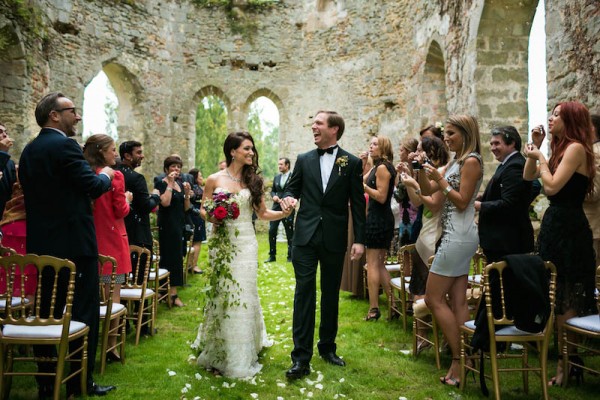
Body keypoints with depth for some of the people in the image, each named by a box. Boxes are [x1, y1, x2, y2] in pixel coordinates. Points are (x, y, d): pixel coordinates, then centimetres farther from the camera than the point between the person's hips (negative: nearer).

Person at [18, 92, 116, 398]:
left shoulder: (28, 150, 11)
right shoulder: (65, 146, -14)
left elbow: (29, 190, 16)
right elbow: (93, 187, -17)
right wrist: (106, 175, 4)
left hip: (42, 243, 8)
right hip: (74, 243, -8)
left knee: (47, 311, 14)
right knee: (83, 312, 1)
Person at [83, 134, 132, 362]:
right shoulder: (115, 176, -12)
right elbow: (121, 211, -10)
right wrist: (127, 199, 8)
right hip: (112, 240, -5)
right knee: (113, 294, 1)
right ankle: (111, 346, 5)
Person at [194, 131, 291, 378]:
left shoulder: (252, 180, 5)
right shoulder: (214, 180, 0)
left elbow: (262, 213, 7)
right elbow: (202, 209, 8)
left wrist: (283, 213, -10)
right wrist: (210, 217, -13)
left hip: (245, 244, 1)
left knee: (243, 295, 3)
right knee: (221, 295, 2)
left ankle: (242, 356, 19)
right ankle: (221, 354, 20)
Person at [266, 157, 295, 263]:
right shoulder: (276, 177, 12)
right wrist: (274, 196, -2)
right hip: (276, 207, 5)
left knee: (290, 233, 4)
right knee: (272, 231, 1)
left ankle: (290, 256, 14)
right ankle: (272, 255, 11)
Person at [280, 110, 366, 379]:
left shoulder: (352, 163, 2)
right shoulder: (304, 160, 7)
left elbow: (358, 204, 1)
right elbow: (292, 188, 13)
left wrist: (359, 239, -4)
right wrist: (288, 198, -12)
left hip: (334, 239, 0)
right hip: (305, 236, 1)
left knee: (331, 295, 12)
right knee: (304, 293, -2)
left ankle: (327, 347, 28)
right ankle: (301, 357, 2)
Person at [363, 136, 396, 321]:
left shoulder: (382, 167, -13)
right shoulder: (377, 167, 17)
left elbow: (381, 197, -19)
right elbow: (361, 180, 13)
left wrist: (362, 186, -18)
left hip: (377, 220, -10)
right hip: (383, 218, 10)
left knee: (372, 264, -6)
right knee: (380, 264, 14)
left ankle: (373, 309, -2)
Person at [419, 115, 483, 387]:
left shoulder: (471, 161, -10)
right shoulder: (456, 161, 17)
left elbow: (462, 201, -14)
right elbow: (427, 190, 16)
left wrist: (440, 179, -16)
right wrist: (421, 170, 1)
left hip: (458, 236, -10)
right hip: (456, 236, 10)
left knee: (433, 299, -6)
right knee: (458, 303, 8)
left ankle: (459, 361, 0)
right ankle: (462, 362, 12)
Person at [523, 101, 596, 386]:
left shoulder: (576, 148, -12)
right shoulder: (561, 148, 15)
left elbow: (552, 186, -22)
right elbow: (528, 177, 17)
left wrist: (540, 158, -9)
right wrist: (535, 148, 8)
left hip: (568, 228, -10)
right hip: (555, 224, 10)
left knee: (566, 302, -2)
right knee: (558, 299, 15)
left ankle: (565, 366, 7)